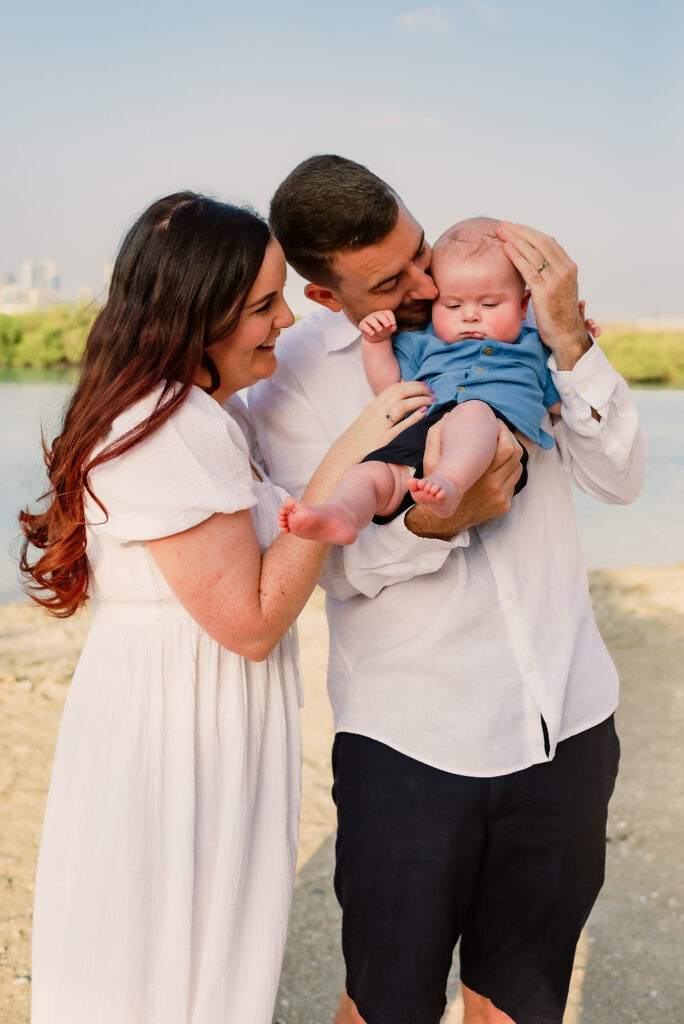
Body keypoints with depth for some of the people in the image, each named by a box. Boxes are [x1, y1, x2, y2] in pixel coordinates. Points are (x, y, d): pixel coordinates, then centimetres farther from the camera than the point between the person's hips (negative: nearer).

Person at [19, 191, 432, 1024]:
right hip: (167, 732, -9)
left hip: (213, 734, 9)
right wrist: (345, 461, -22)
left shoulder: (213, 410, 8)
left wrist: (375, 375, 9)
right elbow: (252, 618, -23)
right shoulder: (164, 432, -23)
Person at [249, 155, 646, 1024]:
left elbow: (618, 479, -2)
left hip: (566, 722, 3)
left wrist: (569, 342, -16)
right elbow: (337, 564, -8)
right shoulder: (290, 378, -5)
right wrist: (435, 523, -28)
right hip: (408, 741, -2)